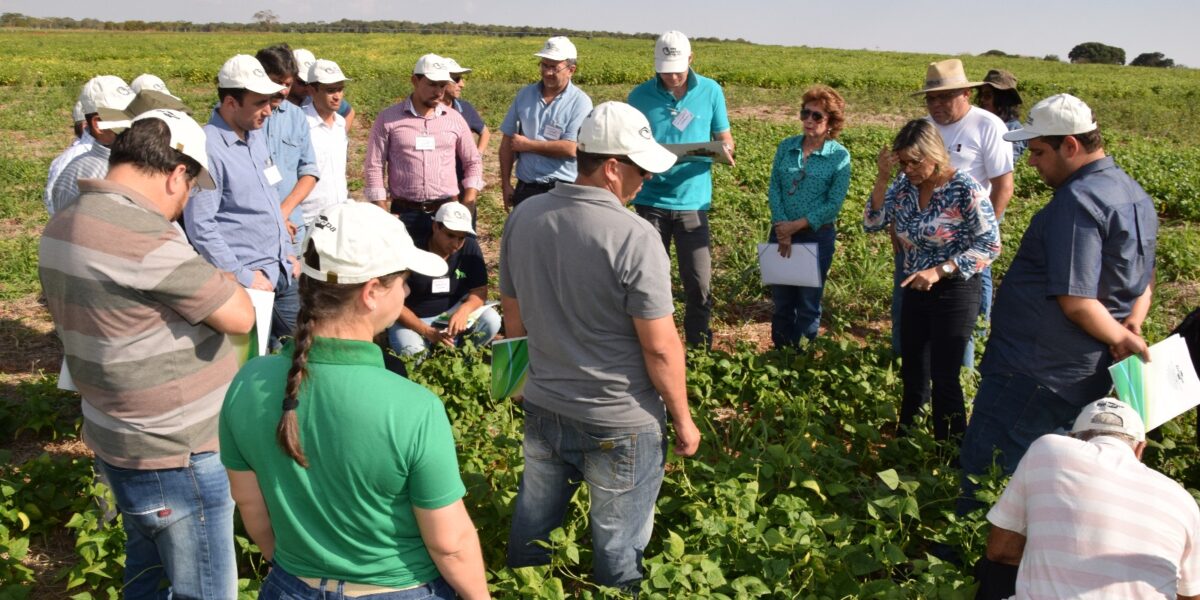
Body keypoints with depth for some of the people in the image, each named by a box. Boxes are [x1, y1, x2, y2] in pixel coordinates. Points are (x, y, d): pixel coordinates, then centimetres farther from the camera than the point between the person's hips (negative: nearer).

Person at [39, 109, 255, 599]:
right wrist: (224, 279, 1)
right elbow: (240, 317, -21)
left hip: (118, 442, 10)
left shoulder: (62, 225, 4)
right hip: (176, 459, -9)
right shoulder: (145, 239, -27)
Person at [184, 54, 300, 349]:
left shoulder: (256, 133, 7)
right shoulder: (208, 149, -18)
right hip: (251, 278, -8)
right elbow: (200, 228, -19)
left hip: (282, 270, 8)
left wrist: (287, 252, 16)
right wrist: (243, 277, -15)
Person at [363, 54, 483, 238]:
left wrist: (466, 208, 2)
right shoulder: (388, 119, 0)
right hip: (404, 215, -2)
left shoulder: (455, 119, 8)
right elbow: (374, 168, 0)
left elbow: (473, 163, 15)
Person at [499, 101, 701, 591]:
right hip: (620, 426, -6)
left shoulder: (523, 218, -4)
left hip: (542, 410, 6)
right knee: (618, 552, 14)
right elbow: (660, 349, -19)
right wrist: (683, 421, -4)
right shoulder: (635, 237, -23)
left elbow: (513, 318, 7)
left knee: (532, 528, 25)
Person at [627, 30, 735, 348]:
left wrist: (725, 150, -18)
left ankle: (700, 349, 21)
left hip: (693, 202, 0)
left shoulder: (711, 91, 0)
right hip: (651, 201, 0)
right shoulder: (640, 96, -2)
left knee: (699, 284, 2)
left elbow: (725, 138, 6)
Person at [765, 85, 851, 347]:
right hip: (782, 232, 3)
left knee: (809, 301, 8)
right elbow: (773, 189, -1)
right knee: (781, 298, 12)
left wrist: (796, 226, -15)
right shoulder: (786, 147, 3)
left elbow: (834, 204, -12)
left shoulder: (839, 156, -7)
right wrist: (781, 227, -12)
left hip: (818, 235, -3)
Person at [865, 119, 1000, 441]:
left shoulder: (964, 189, -18)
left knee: (944, 378, 1)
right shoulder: (905, 184, -1)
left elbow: (990, 245, -16)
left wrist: (940, 271, -26)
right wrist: (882, 177, -15)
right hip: (915, 290, 6)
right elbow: (872, 223, -4)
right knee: (912, 373, 17)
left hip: (955, 293, -6)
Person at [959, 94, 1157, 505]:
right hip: (1087, 374, 10)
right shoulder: (1135, 196, 12)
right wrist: (1131, 331, 2)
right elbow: (1142, 285, 19)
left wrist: (1122, 337, -10)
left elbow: (1076, 302, -25)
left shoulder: (1076, 200, -21)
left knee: (983, 471, -1)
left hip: (1035, 374, -10)